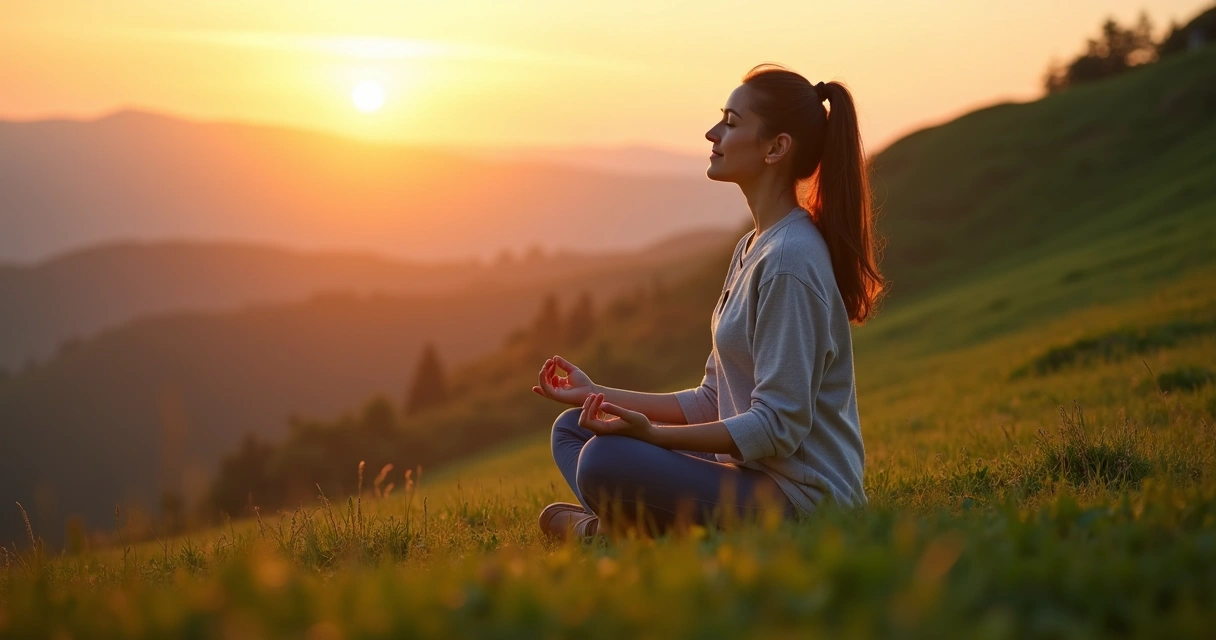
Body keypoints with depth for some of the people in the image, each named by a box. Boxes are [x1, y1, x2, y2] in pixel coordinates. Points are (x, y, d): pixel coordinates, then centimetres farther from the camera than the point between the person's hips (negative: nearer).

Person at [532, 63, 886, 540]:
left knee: (607, 460, -31)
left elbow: (778, 428, -20)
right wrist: (598, 395, 11)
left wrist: (654, 433, -26)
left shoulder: (790, 259, -17)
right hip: (751, 476, 10)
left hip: (801, 499, -10)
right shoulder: (752, 249, 14)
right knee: (572, 429, 13)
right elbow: (713, 403, 16)